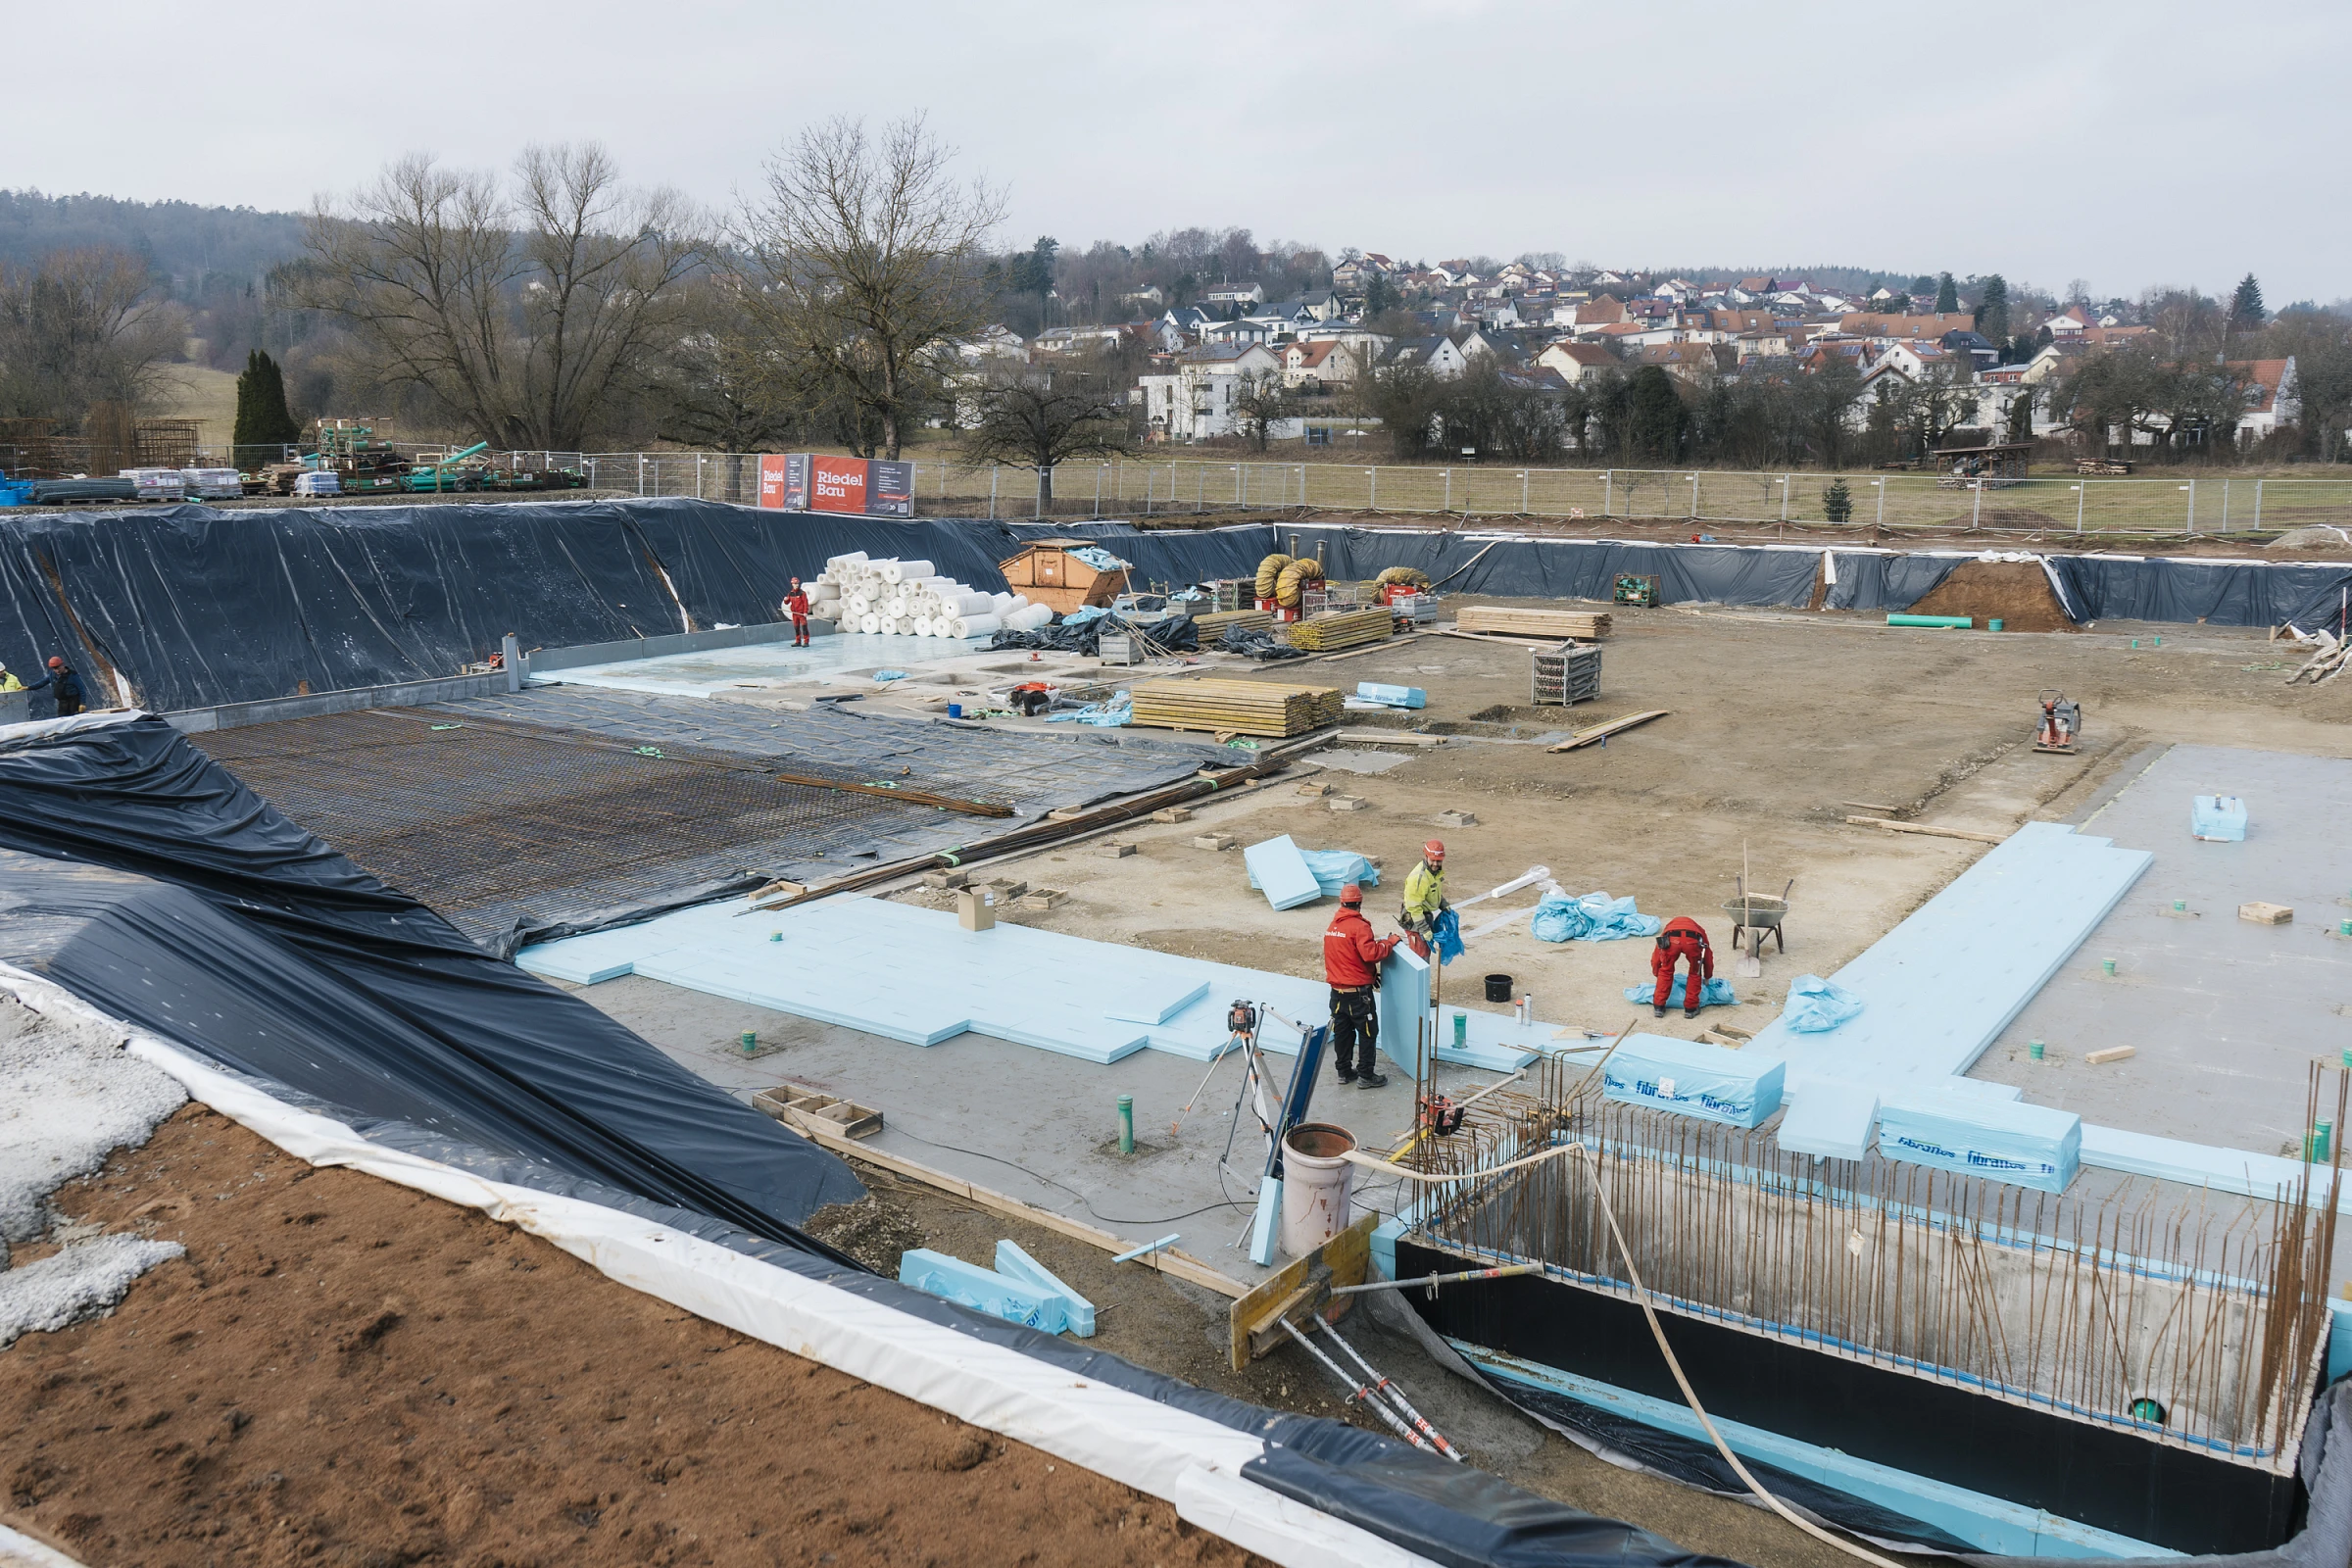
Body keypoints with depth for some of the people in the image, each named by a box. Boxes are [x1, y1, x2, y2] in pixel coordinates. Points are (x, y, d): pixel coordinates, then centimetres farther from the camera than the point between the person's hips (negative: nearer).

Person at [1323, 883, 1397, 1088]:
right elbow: (1370, 954, -26)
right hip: (1359, 992, -7)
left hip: (1337, 991, 7)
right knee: (1368, 1033, 4)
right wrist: (1389, 943, -12)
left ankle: (1344, 1071, 25)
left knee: (1342, 1032, 16)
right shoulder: (1359, 926, -18)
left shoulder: (1331, 927, 6)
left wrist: (1374, 941, 15)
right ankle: (1366, 1076, 7)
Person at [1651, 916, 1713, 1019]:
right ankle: (1690, 1008, 29)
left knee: (1665, 972, 25)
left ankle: (1658, 1007, 27)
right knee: (1695, 973, 26)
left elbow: (1655, 959, 44)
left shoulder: (1670, 925, 45)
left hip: (1671, 939, 0)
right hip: (1693, 940, 0)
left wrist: (1657, 974, 60)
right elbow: (1708, 957, 48)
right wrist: (1707, 978, 64)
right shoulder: (1699, 931, 46)